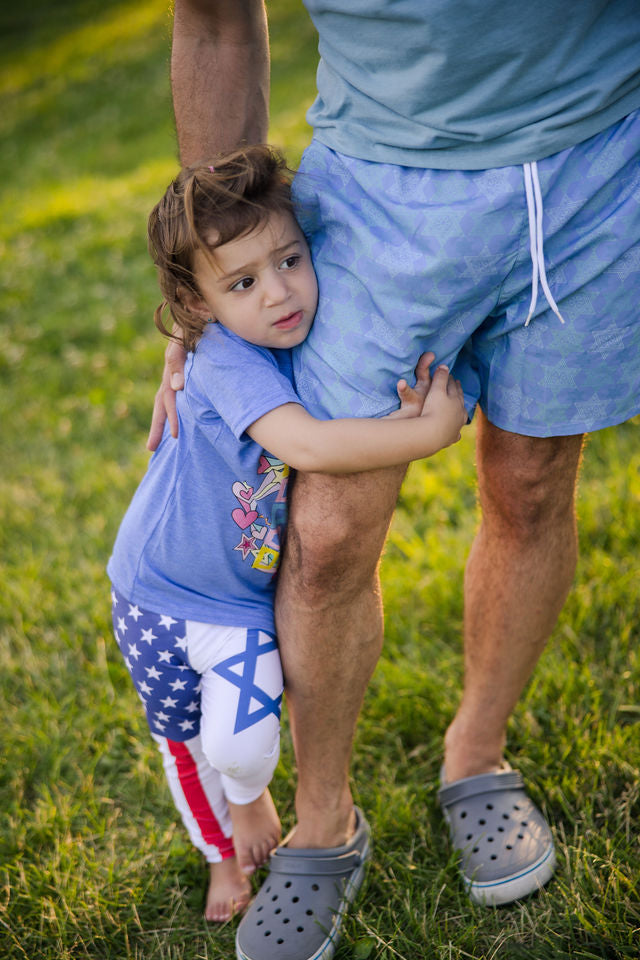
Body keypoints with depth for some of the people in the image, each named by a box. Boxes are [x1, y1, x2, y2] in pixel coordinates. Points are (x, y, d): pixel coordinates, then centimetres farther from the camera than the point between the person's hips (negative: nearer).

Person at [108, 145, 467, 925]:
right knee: (183, 743, 17)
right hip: (155, 594, -2)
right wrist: (430, 431, -37)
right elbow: (308, 446, -42)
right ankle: (222, 851, 47)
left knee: (242, 744, -14)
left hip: (243, 602, 3)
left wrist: (409, 414, -24)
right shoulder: (224, 361, -30)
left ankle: (250, 797, 24)